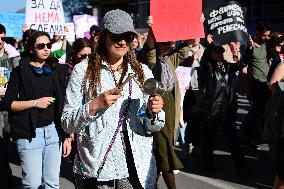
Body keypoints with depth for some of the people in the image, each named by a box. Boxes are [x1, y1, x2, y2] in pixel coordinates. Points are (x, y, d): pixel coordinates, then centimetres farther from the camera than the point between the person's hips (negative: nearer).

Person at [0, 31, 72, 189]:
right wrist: (35, 102, -13)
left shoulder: (54, 71, 11)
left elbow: (62, 105, 12)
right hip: (30, 134, -3)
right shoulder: (21, 71, 0)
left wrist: (67, 136, 9)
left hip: (53, 131, 4)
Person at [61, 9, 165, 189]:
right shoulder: (83, 71, -3)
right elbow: (67, 123, -4)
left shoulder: (143, 72, 5)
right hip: (95, 169, -2)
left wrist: (154, 113, -13)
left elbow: (153, 127, 8)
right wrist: (95, 105, -20)